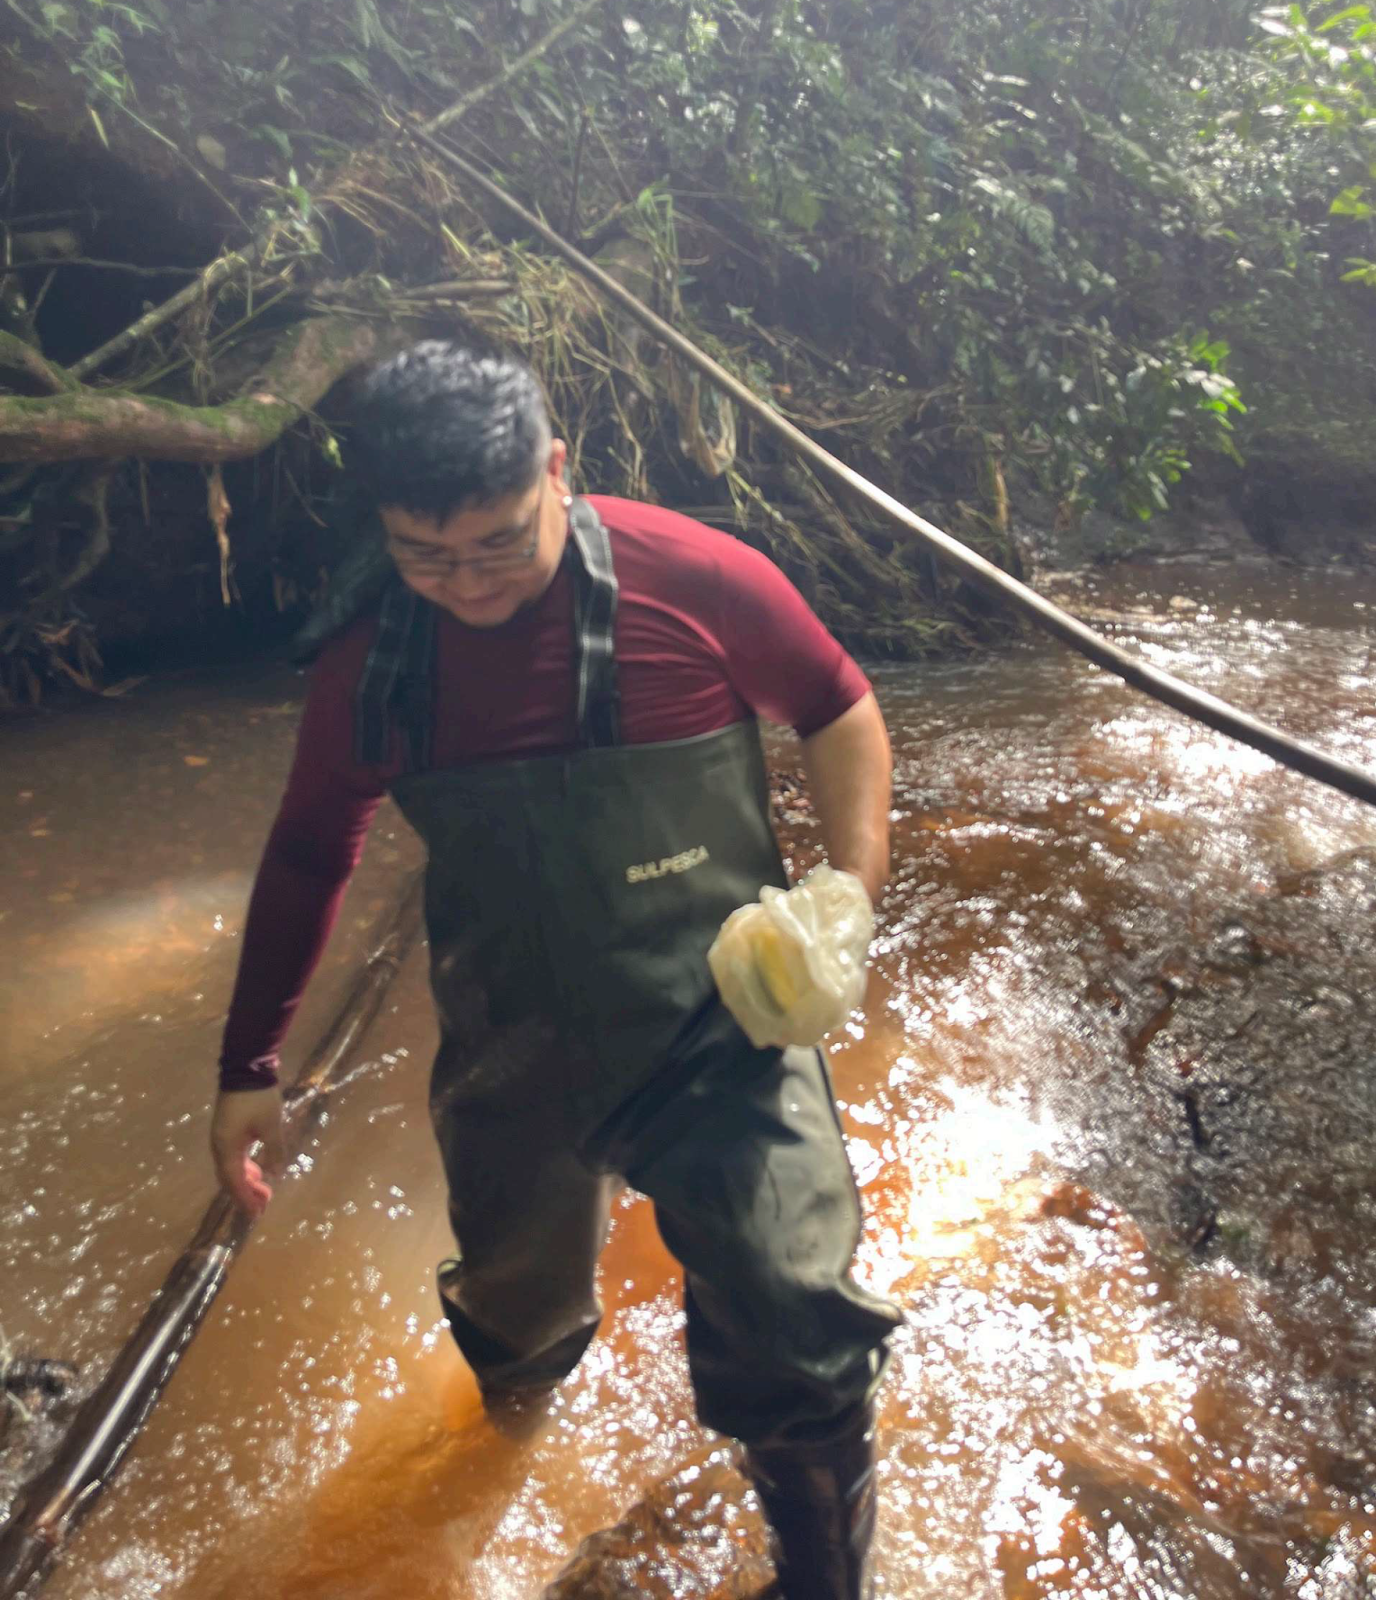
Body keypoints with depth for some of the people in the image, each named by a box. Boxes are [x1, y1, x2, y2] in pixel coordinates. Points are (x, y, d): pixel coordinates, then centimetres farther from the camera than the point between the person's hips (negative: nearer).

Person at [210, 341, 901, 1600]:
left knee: (796, 1346, -7)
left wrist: (852, 892, -15)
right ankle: (527, 1355, 66)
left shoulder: (694, 580, -17)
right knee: (515, 1291, 25)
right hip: (514, 1059, 4)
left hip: (721, 1036, -3)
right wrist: (252, 1066, 10)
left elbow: (839, 713, -1)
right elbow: (310, 852, 7)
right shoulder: (370, 660, -7)